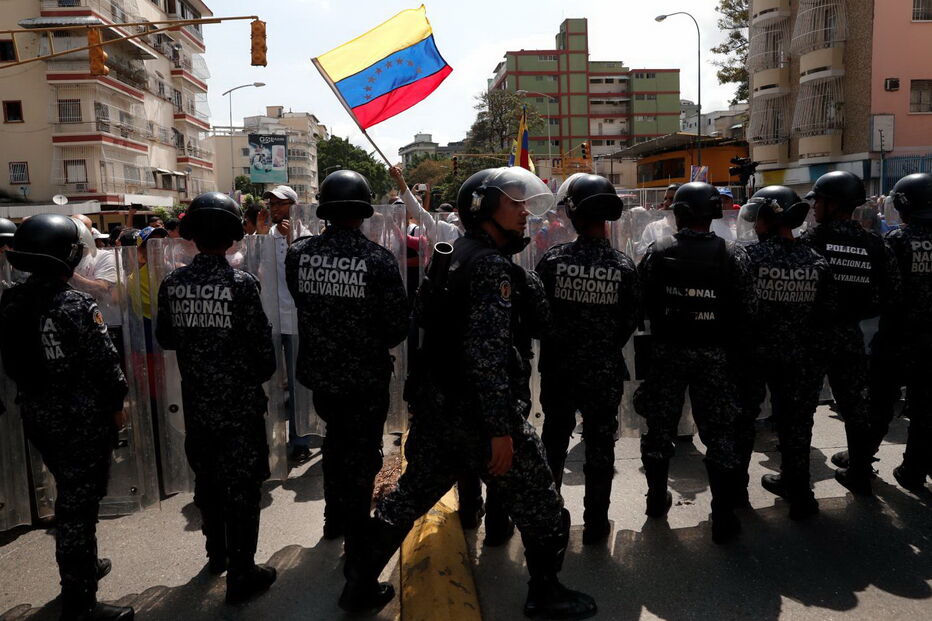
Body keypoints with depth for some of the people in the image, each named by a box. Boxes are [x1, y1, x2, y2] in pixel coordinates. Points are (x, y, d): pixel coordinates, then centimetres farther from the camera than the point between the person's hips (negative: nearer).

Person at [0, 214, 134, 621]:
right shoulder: (77, 305, -20)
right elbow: (104, 362, -18)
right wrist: (117, 404, -4)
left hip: (37, 416, 7)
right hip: (84, 420, -7)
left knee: (70, 495, 24)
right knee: (79, 504, 2)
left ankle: (82, 566, 42)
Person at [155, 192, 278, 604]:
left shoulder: (172, 284, -5)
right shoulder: (241, 284, -18)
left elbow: (165, 338, 8)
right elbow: (263, 348, -14)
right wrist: (258, 377, 5)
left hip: (196, 403, 5)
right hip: (240, 404, -5)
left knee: (207, 478, 21)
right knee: (242, 486, 7)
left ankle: (216, 553, 40)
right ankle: (241, 574, 16)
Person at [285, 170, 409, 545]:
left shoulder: (298, 253, -10)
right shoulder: (378, 259, -19)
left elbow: (302, 302, 3)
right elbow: (399, 325, -13)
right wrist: (374, 343, 5)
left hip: (318, 371, 4)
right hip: (366, 375, -4)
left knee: (336, 440, 26)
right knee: (362, 452, 14)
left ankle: (333, 520, 41)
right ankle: (356, 536, 26)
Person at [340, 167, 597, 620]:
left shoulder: (446, 257, 11)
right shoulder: (492, 266, -17)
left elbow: (420, 317, 18)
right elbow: (487, 353, -24)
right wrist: (501, 428, -22)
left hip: (435, 406, 9)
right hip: (479, 413, -9)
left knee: (409, 496, 21)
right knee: (538, 503, 9)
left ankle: (360, 584, 32)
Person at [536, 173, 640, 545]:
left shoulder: (553, 260, -13)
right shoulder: (623, 267, -11)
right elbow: (631, 320, -2)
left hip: (558, 368, 1)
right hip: (604, 372, -1)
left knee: (554, 439, 19)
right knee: (600, 445, 12)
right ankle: (595, 524, 23)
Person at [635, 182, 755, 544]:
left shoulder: (657, 252, -8)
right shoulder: (732, 255, -8)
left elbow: (642, 303, -6)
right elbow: (746, 310, -9)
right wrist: (727, 340, 7)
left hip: (667, 351, 1)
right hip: (713, 354, 0)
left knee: (660, 426, 15)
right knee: (718, 433, 8)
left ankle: (657, 499, 30)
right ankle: (723, 518, 13)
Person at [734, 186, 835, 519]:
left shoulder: (749, 256, -17)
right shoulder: (816, 262, -5)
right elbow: (827, 313, 0)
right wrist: (809, 345, 11)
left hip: (753, 354, -3)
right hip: (799, 357, 3)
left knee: (742, 418, 14)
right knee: (795, 421, 16)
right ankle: (798, 493, 29)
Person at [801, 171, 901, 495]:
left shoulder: (812, 241, -13)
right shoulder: (873, 244, 0)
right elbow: (891, 290, 2)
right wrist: (857, 313, 9)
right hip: (850, 334, 4)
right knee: (855, 404, 18)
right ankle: (859, 472, 31)